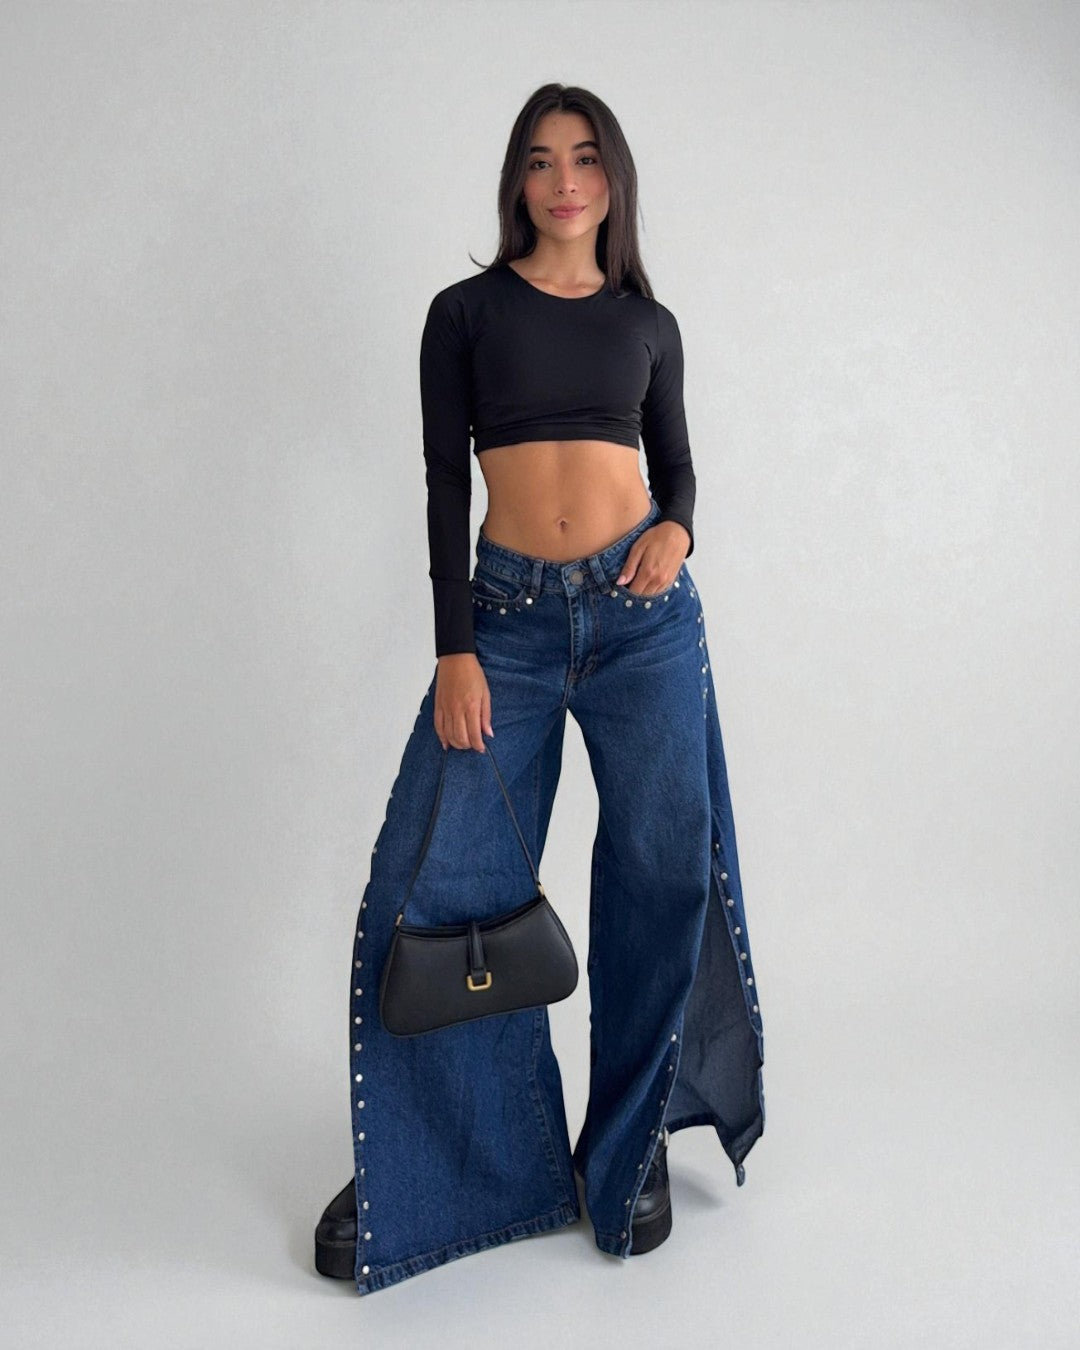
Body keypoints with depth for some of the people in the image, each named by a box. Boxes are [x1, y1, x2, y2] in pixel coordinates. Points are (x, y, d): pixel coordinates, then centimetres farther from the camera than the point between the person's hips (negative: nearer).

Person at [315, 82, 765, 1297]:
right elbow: (444, 483, 1)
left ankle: (628, 1149, 24)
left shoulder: (647, 321, 12)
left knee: (664, 870, 3)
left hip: (645, 614, 2)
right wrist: (455, 650, -7)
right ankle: (451, 1157, 17)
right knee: (439, 889, -5)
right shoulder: (465, 312, 6)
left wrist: (677, 529, -5)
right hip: (509, 616, -1)